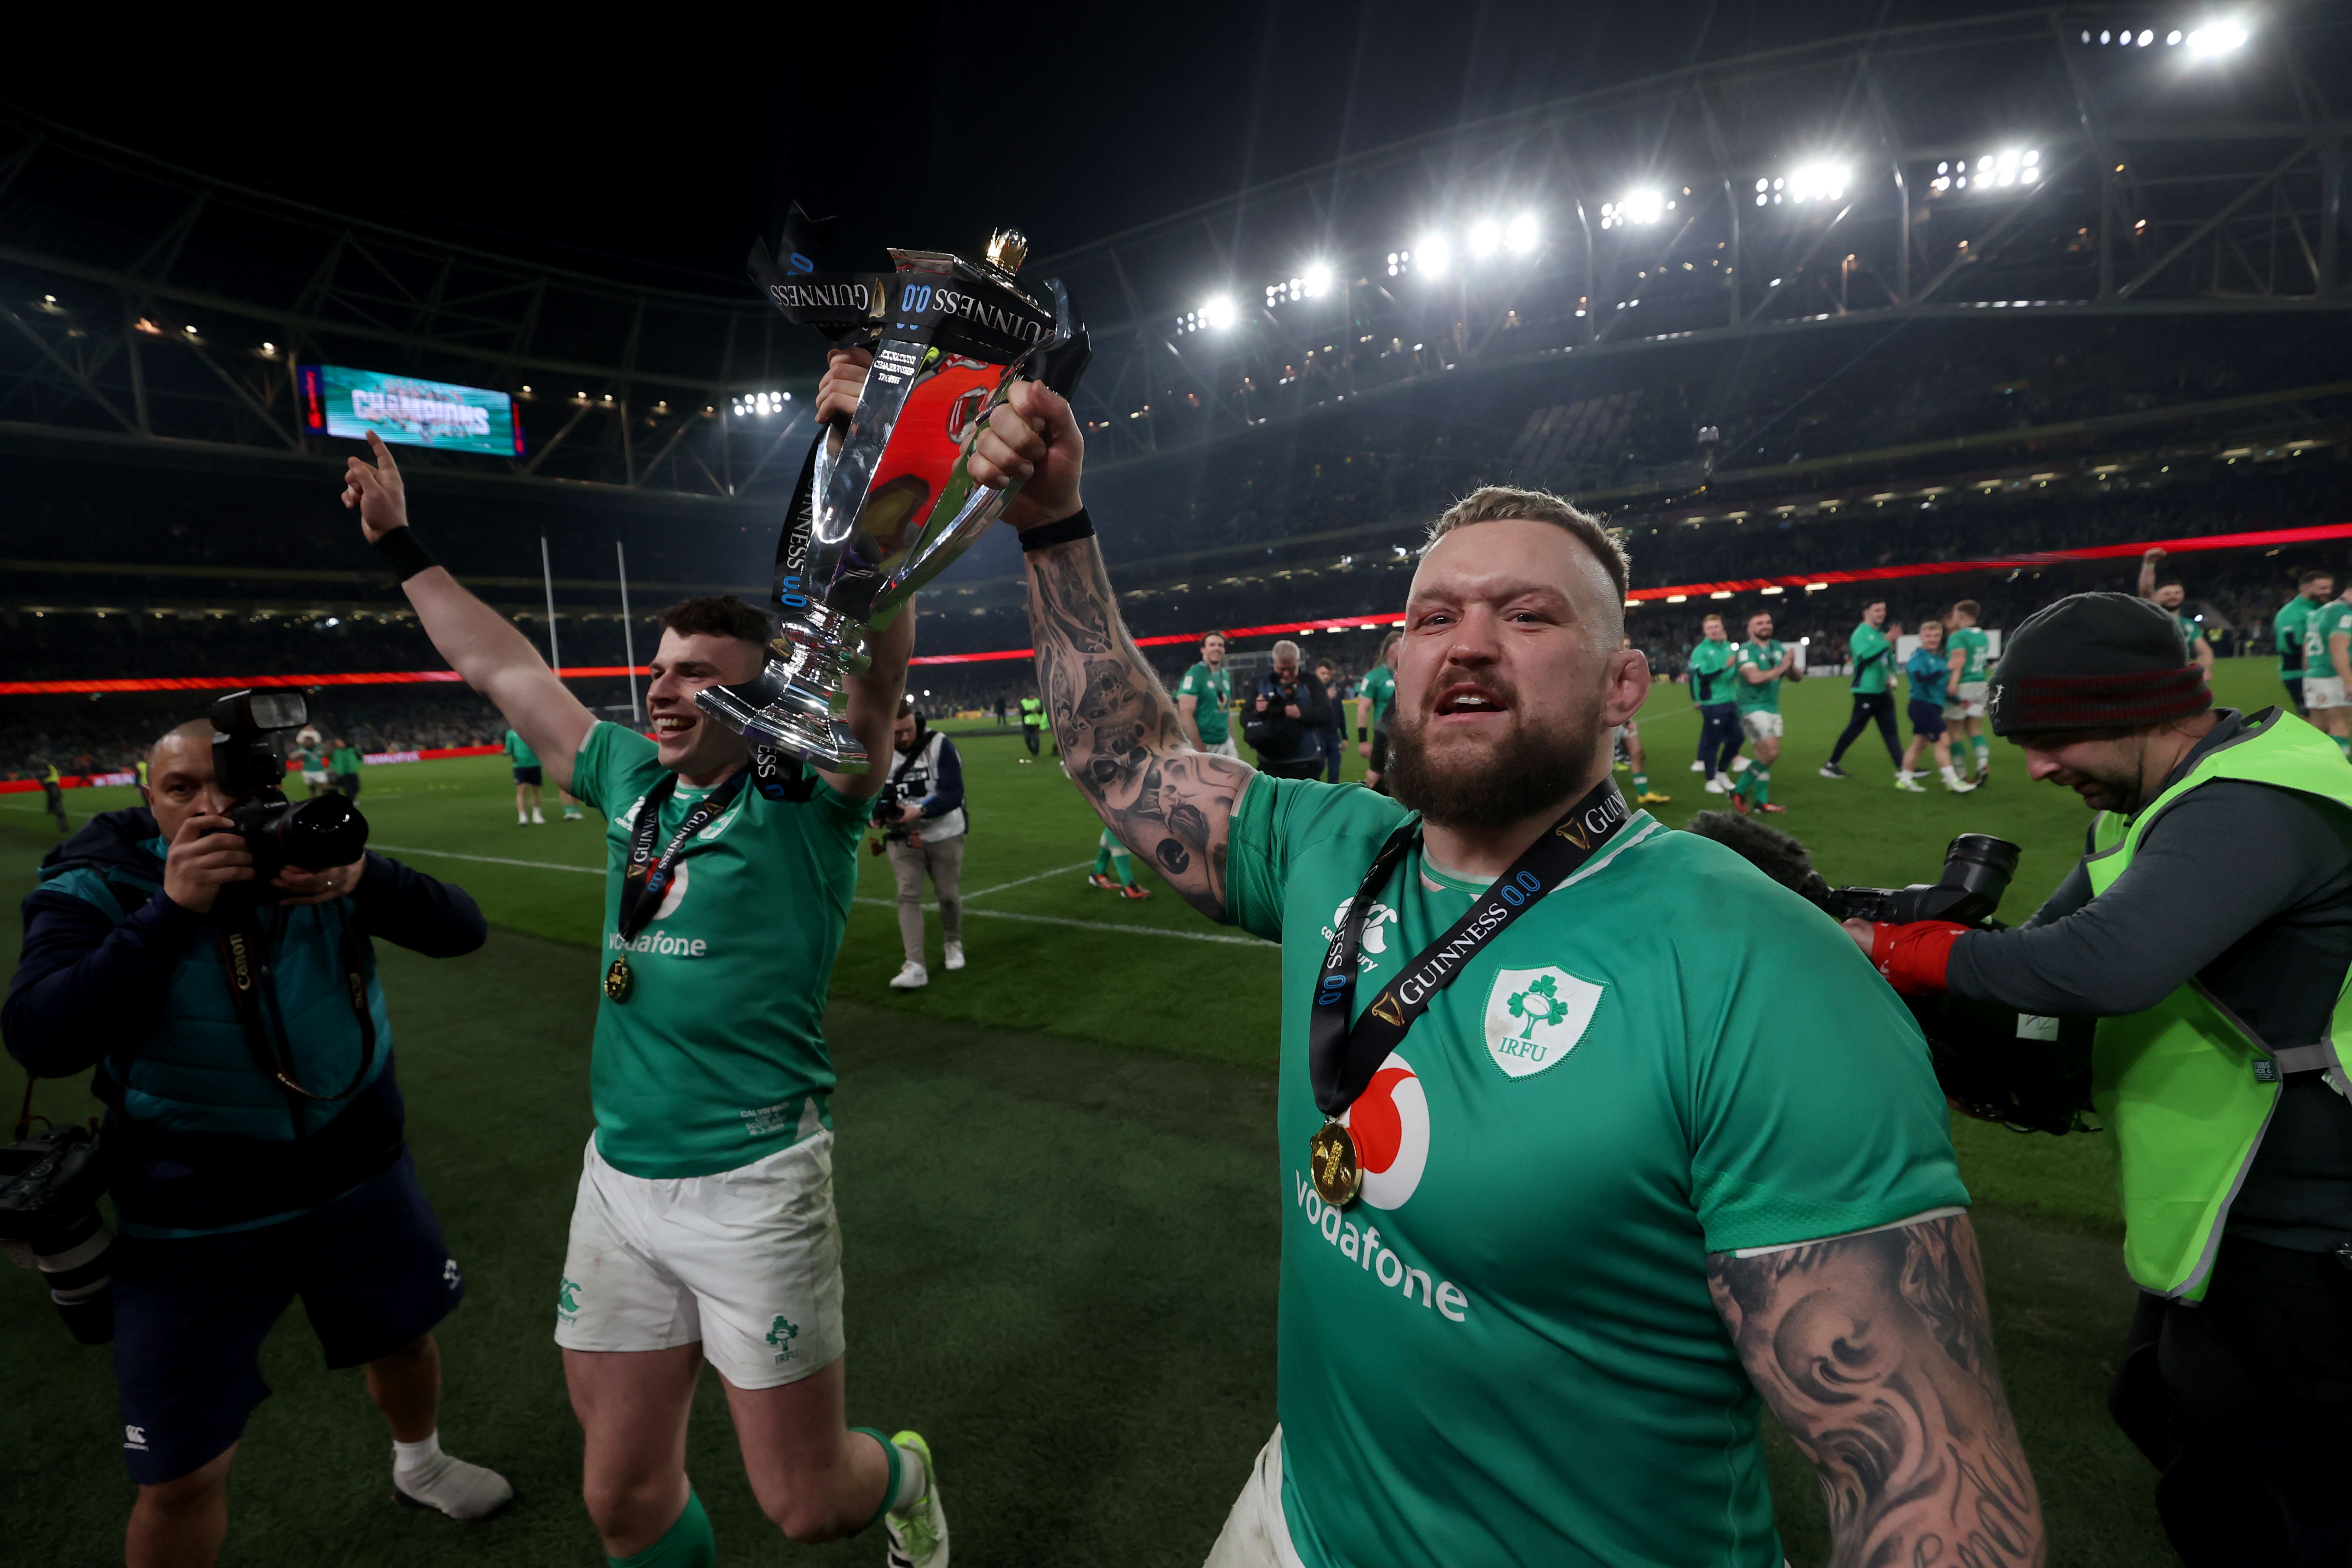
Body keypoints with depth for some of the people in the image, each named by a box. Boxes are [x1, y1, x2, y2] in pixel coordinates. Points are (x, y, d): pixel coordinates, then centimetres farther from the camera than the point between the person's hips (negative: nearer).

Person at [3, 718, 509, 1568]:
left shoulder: (312, 858, -7)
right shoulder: (96, 887, -11)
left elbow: (461, 930, -14)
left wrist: (363, 877, -32)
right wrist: (173, 908, -32)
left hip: (360, 1177, 3)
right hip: (197, 1219, -2)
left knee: (406, 1337, 24)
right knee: (185, 1476, 4)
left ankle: (419, 1464, 56)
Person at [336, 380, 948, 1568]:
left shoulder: (803, 798, -12)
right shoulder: (632, 778, 6)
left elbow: (880, 648, -27)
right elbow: (502, 670, 19)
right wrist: (400, 546, 25)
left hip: (751, 1185, -5)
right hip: (617, 1178, 6)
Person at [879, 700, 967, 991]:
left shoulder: (940, 745, -14)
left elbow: (953, 793, -18)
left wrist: (920, 811, -30)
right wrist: (876, 811, -17)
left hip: (944, 835, -2)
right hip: (903, 839, 2)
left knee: (949, 895, 9)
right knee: (908, 896, -9)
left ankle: (953, 943, 37)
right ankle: (915, 967, -9)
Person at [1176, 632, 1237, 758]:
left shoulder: (1226, 676, 12)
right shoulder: (1194, 675, -12)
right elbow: (1185, 714, -19)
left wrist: (1234, 744, 16)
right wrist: (1201, 750, -21)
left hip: (1226, 743, 8)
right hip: (1203, 745, -8)